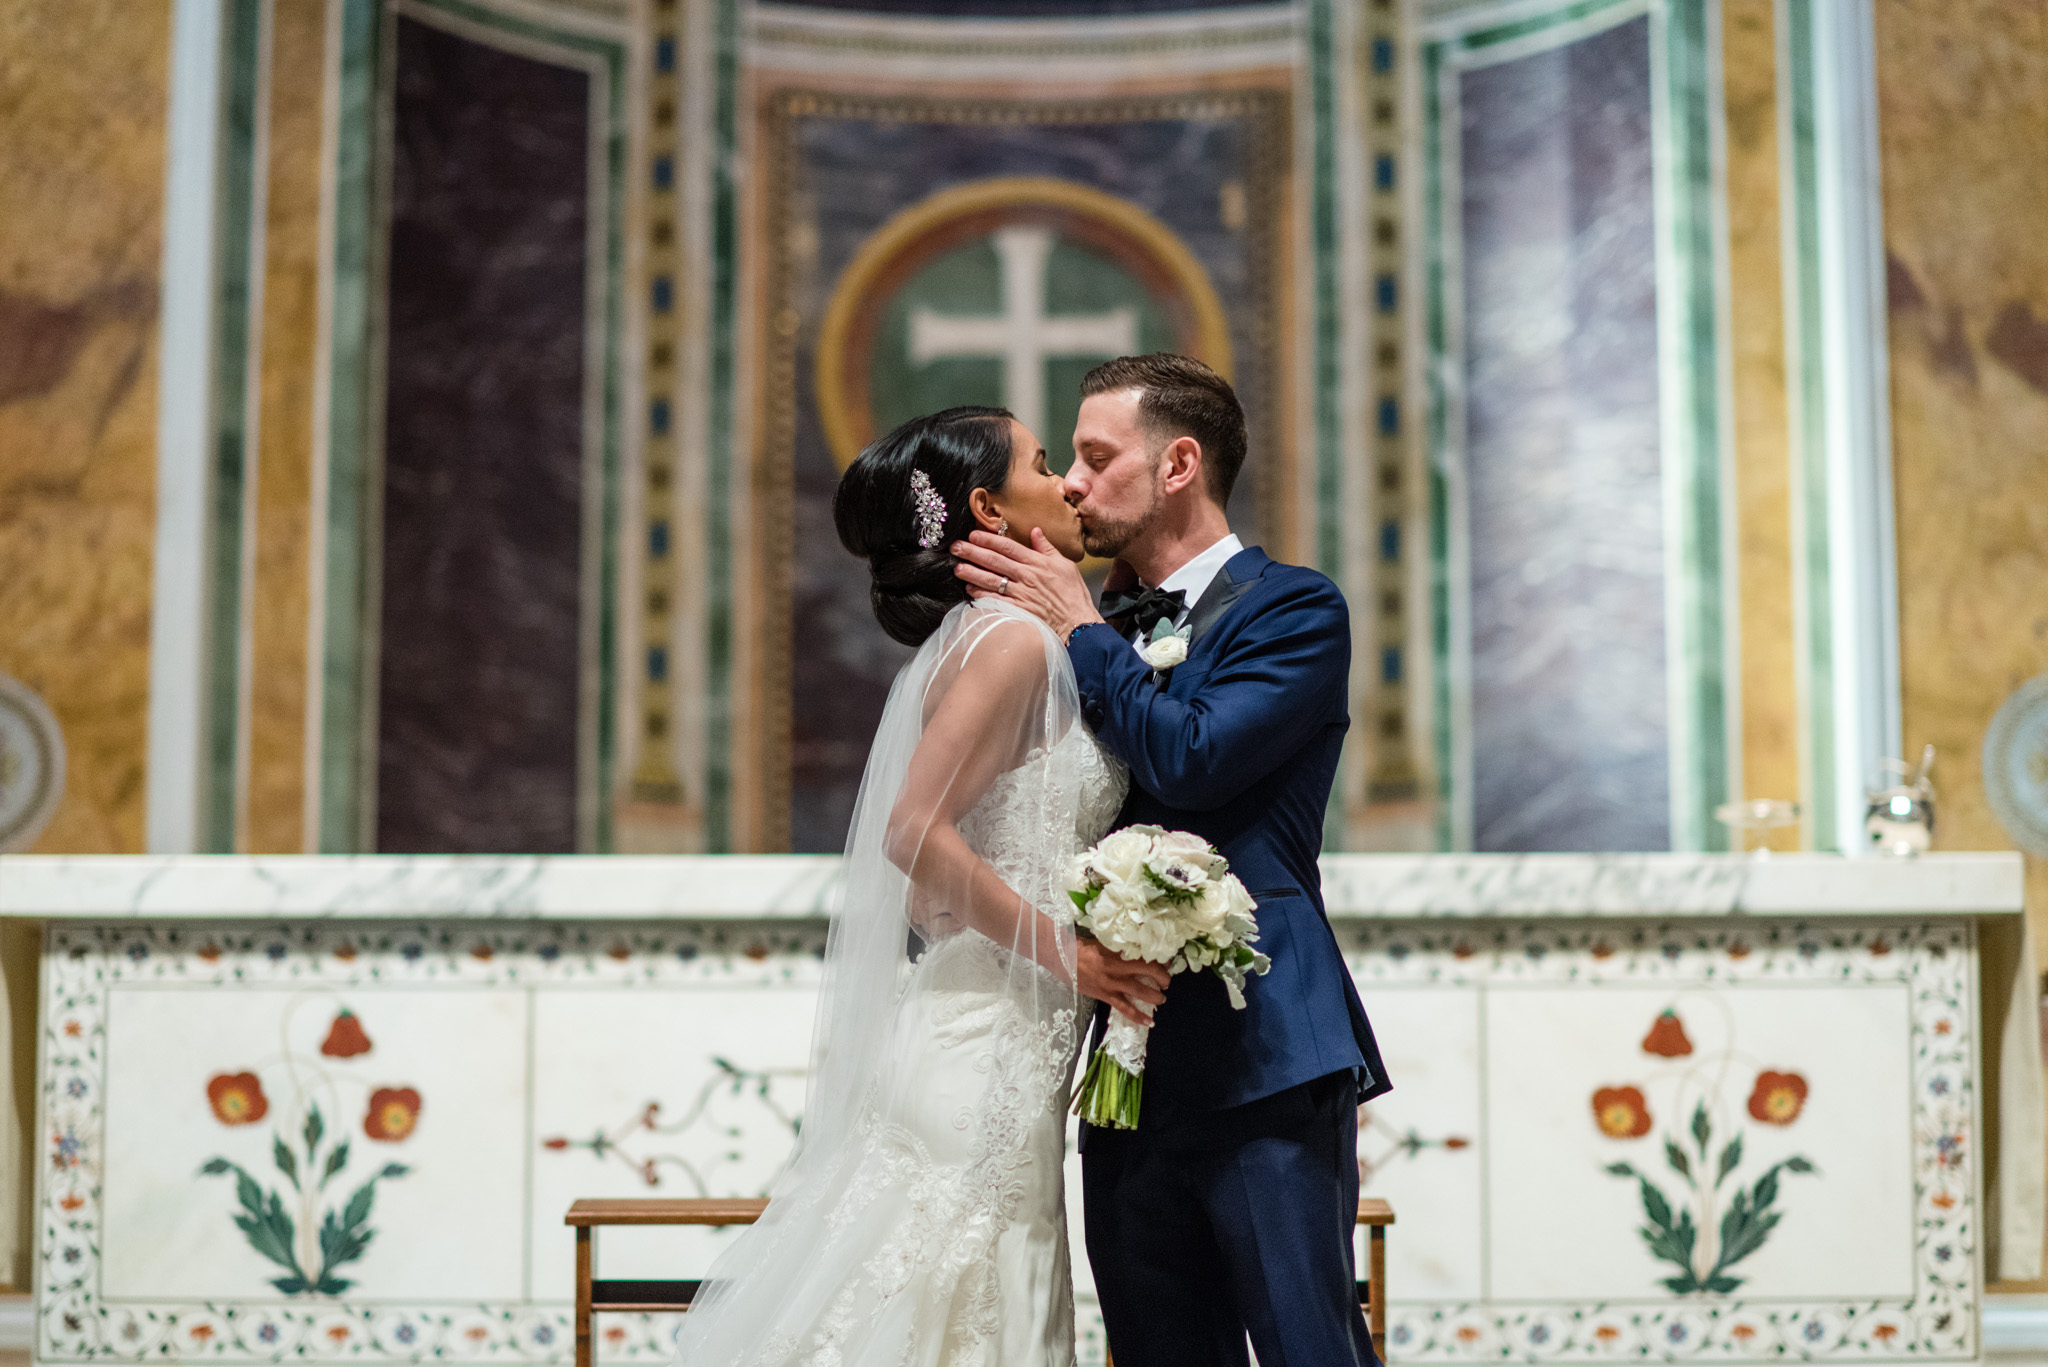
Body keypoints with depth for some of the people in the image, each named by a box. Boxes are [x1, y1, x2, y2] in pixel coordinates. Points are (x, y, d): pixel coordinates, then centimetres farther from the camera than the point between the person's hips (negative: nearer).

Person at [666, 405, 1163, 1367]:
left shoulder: (973, 641, 16)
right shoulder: (1014, 641, -12)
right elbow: (915, 831, -21)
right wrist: (1061, 948, -16)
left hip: (999, 1053, 9)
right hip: (981, 1051, -9)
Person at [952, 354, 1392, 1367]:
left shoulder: (1293, 609, -1)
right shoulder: (1104, 630, 19)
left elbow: (1191, 757, -17)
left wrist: (1081, 628, -5)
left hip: (1262, 1064, -6)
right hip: (1131, 1073, 7)